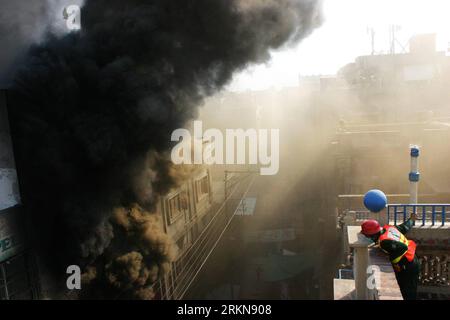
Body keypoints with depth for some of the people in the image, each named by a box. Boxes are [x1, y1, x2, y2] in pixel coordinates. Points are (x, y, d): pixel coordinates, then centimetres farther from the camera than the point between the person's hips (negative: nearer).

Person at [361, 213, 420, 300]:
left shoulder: (384, 242, -31)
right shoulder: (388, 228, -5)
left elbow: (403, 248, -35)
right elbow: (404, 228, 8)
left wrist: (392, 258, -22)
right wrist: (411, 219, 28)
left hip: (407, 268, -9)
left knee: (408, 294, 5)